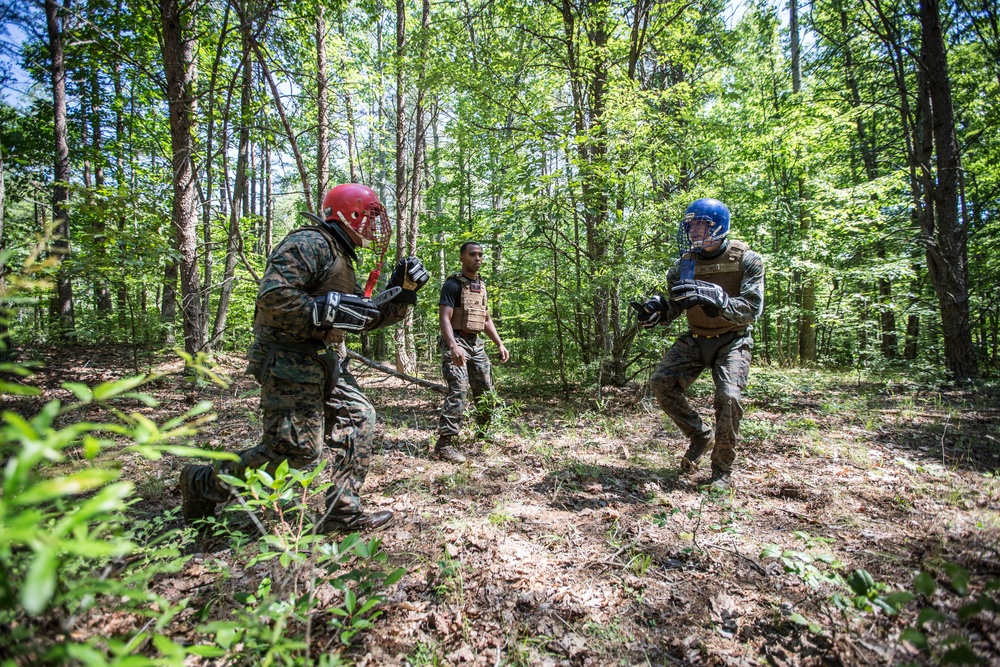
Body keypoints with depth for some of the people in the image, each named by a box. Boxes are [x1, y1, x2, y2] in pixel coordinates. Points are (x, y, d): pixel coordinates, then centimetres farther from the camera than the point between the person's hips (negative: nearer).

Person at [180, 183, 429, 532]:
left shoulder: (341, 258, 20)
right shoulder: (312, 244, -12)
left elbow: (370, 318, 20)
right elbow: (273, 295, -25)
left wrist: (403, 291, 8)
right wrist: (330, 310, -23)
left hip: (321, 364, 10)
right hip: (289, 361, -10)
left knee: (358, 418, 8)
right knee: (297, 447, -7)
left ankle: (343, 512, 16)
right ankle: (203, 483, 16)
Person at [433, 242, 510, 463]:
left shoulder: (481, 286, 16)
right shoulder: (453, 284, -9)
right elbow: (444, 318, -19)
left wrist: (500, 344, 13)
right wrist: (453, 346, -34)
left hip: (476, 343, 8)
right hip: (456, 342, -8)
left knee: (486, 391, 12)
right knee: (458, 391, -18)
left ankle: (484, 434, 31)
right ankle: (445, 443, -11)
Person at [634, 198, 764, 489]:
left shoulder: (746, 260, -12)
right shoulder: (684, 263, -2)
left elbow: (752, 309, -22)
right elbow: (673, 307, 4)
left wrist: (715, 298, -40)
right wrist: (655, 310, -21)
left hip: (732, 341, -3)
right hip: (695, 338, 4)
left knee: (729, 397, -23)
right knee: (662, 382, -16)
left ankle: (722, 470, 0)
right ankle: (701, 435, 8)